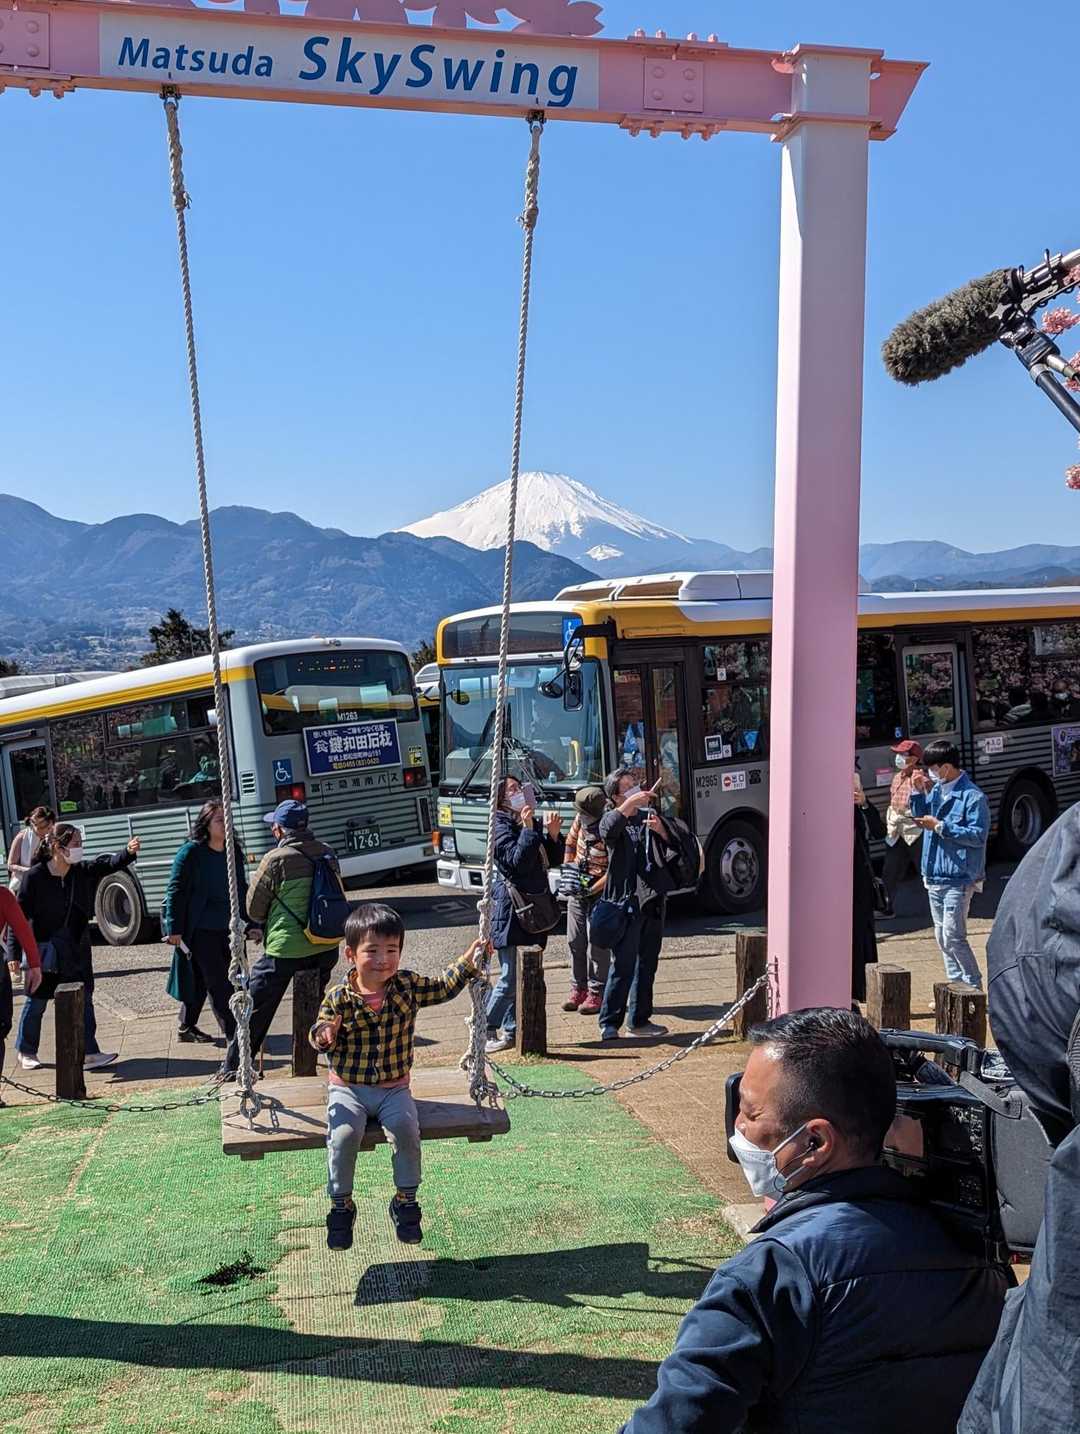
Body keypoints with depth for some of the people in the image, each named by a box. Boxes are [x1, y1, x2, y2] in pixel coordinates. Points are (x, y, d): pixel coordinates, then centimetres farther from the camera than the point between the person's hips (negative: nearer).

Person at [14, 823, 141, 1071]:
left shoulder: (83, 872, -2)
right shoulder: (36, 876, -15)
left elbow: (108, 864, -16)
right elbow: (20, 914, -11)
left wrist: (128, 852, -37)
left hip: (77, 949, 4)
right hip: (44, 949, -4)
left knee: (84, 1000, 2)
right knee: (37, 1001, 10)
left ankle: (89, 1053, 5)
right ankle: (26, 1052, 28)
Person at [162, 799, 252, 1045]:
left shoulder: (234, 852, 7)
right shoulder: (191, 852, -11)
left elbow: (240, 891, 17)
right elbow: (175, 891, -10)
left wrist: (250, 923, 14)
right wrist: (174, 929, -13)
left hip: (225, 929, 6)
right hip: (200, 930, -6)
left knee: (200, 980, 16)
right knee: (219, 983, -6)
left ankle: (187, 1028, 29)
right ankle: (234, 1034, -4)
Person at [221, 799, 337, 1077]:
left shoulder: (276, 859, -12)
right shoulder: (327, 854, 4)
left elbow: (254, 908, -3)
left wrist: (261, 924, 18)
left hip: (285, 948, -5)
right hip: (325, 947, 5)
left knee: (255, 1009, 5)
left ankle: (232, 1067, 10)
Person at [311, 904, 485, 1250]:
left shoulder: (408, 986, -2)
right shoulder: (339, 997, -9)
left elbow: (443, 988, 13)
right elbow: (321, 1036, -2)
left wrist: (468, 962, 3)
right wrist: (324, 1036, -26)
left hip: (394, 1088, 2)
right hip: (348, 1088, -1)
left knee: (406, 1128, -25)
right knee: (344, 1134, -26)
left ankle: (406, 1201, -1)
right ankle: (341, 1205, -2)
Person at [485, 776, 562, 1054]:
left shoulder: (530, 822, 15)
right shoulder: (501, 825, -9)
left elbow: (554, 859, 15)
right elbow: (517, 860, -21)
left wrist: (553, 834, -1)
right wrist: (528, 829, -23)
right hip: (512, 911, -8)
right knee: (511, 978, -8)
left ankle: (512, 1031, 18)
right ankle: (485, 1029, 3)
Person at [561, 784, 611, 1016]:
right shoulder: (581, 818, -3)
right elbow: (571, 842, 17)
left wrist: (593, 890, -23)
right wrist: (567, 868, 11)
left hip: (601, 888, -7)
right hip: (577, 885, 7)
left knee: (597, 942, -6)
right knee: (575, 940, 10)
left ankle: (596, 993, 2)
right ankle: (578, 988, 19)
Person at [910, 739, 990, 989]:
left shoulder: (973, 797, -14)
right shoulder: (936, 789, 9)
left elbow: (978, 836, -18)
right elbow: (921, 818, 21)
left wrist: (940, 826, -19)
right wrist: (918, 792, 5)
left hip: (958, 878, -8)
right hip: (934, 875, 8)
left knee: (953, 936, -10)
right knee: (942, 937, 13)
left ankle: (974, 988, 2)